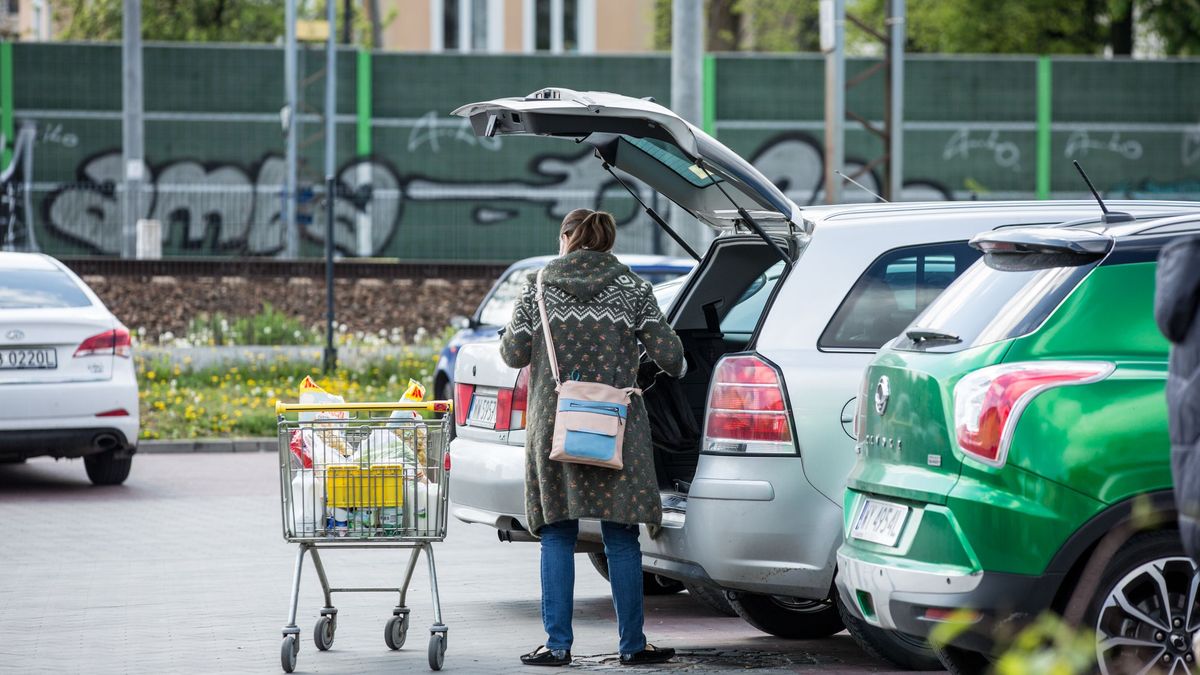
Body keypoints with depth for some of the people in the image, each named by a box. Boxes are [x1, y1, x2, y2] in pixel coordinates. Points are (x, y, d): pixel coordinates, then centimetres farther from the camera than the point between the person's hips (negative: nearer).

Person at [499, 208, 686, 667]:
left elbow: (513, 354, 0)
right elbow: (668, 354, -2)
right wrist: (679, 369, 21)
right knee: (621, 537, 4)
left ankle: (557, 644, 3)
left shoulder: (539, 289, 3)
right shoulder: (632, 289, 3)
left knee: (557, 536, 5)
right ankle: (632, 644, 7)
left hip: (553, 424, 0)